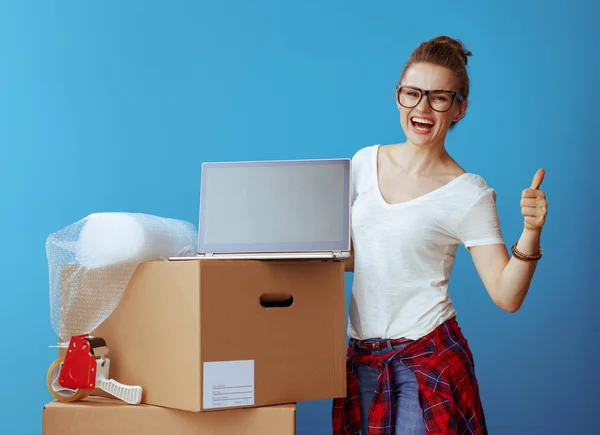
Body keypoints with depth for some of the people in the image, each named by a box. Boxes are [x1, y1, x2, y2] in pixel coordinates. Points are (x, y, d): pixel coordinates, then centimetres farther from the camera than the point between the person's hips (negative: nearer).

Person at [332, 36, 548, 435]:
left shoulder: (468, 193, -9)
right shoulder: (365, 162, 4)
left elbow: (506, 297, -13)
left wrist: (531, 232, -26)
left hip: (427, 356, -4)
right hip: (363, 354, 5)